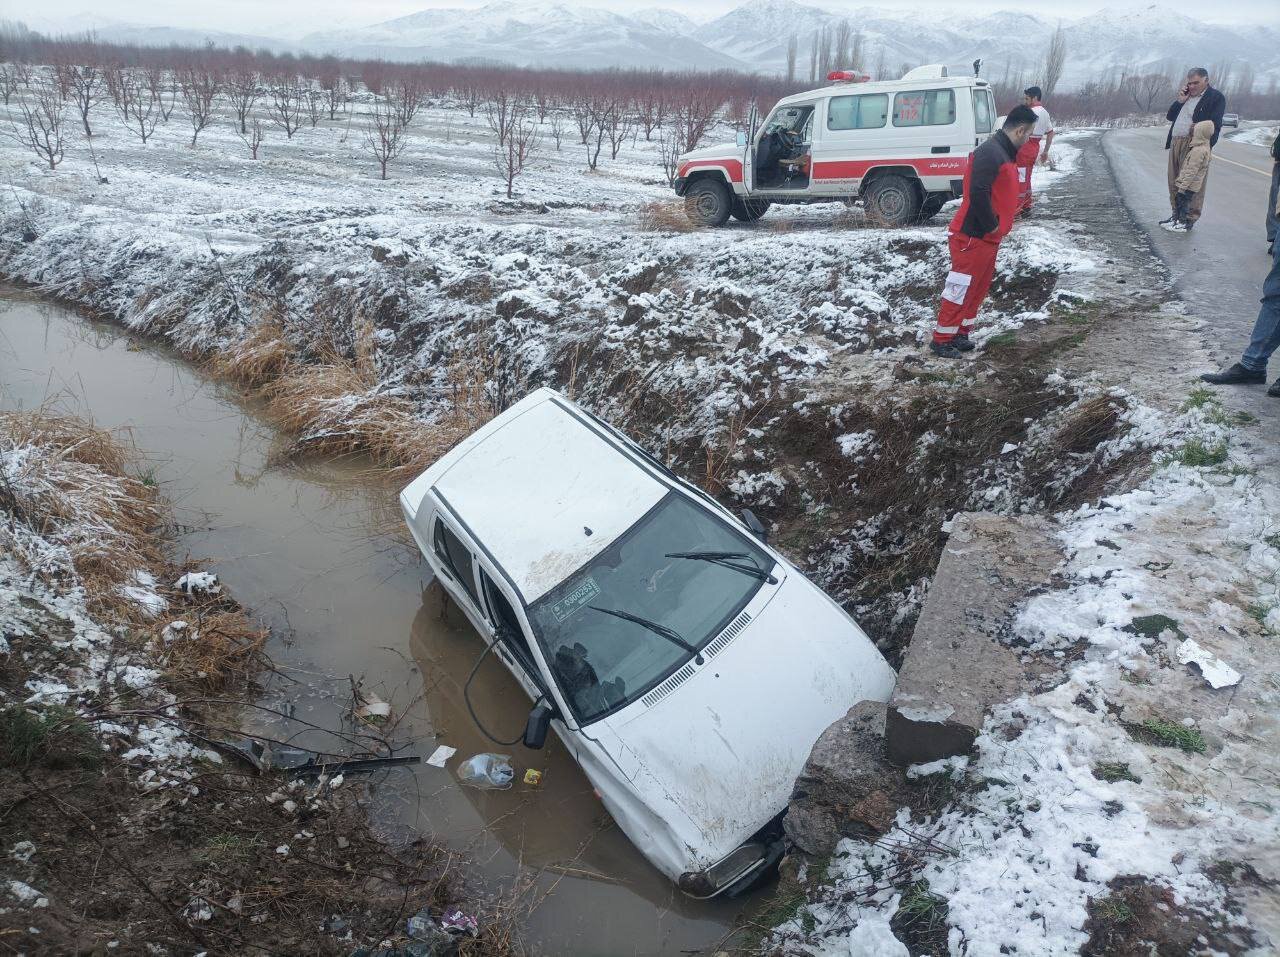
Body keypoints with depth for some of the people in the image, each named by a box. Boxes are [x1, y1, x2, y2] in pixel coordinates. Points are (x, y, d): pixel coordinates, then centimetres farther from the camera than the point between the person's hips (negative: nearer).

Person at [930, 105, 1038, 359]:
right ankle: (941, 340, 5)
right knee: (960, 289, -3)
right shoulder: (990, 152, -20)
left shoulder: (1004, 152, 14)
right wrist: (992, 224, -19)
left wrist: (1000, 223, 12)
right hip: (973, 237, -10)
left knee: (978, 289, 16)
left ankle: (960, 334, 26)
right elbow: (978, 193, -29)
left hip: (988, 237, 10)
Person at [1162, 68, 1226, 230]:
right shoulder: (1186, 94, 20)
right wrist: (1179, 101, 5)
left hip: (1193, 145, -7)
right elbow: (1169, 116, 21)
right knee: (1174, 184, 9)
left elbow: (1215, 125, -9)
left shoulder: (1216, 97, -1)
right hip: (1175, 143, 7)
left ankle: (1190, 218, -4)